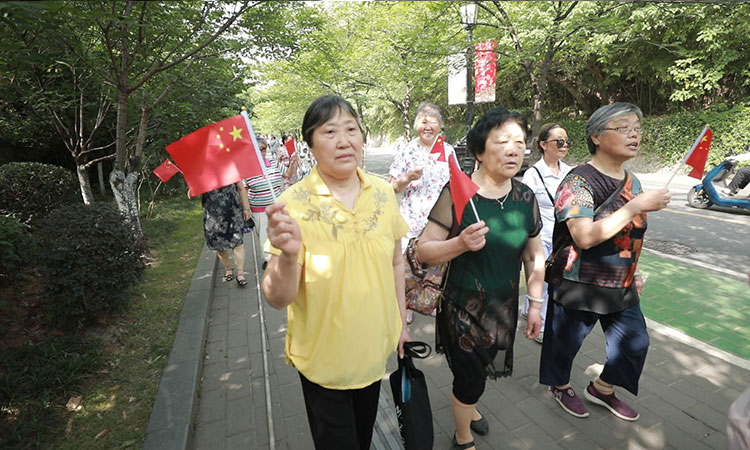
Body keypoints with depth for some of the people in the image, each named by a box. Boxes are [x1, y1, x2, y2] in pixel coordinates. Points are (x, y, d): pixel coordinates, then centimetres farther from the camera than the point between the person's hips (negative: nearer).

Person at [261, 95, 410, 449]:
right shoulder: (294, 204, -20)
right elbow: (277, 299, -22)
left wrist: (401, 321, 10)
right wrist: (287, 257, -42)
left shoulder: (383, 193, -8)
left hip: (376, 350, 4)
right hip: (323, 359, -3)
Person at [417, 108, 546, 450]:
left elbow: (534, 255, 7)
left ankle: (467, 406, 59)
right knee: (470, 377, 10)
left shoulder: (525, 197, -3)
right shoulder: (457, 193, -19)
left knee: (482, 368, 23)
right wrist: (460, 243, -35)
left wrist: (536, 303, 7)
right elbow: (423, 251, -19)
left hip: (504, 308, 5)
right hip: (463, 308, -4)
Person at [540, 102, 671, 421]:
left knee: (635, 343, 16)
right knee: (566, 342, 11)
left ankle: (602, 389, 40)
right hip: (578, 286, -7)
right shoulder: (579, 181, -20)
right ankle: (560, 386, 40)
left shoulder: (632, 181, 5)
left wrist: (635, 273, 20)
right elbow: (585, 237, -31)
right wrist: (637, 206, -28)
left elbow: (631, 235, 17)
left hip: (621, 287, 8)